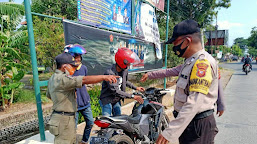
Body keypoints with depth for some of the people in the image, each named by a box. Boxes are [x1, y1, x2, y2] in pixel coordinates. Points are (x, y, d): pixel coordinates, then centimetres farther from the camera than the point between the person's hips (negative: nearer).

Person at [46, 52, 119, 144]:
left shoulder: (53, 78, 11)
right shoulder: (62, 78, -23)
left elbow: (49, 95, 24)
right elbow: (84, 80, -34)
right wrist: (104, 77, -38)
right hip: (64, 120, -10)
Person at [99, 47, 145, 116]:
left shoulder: (125, 70, -4)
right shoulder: (109, 73, -29)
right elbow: (115, 91, -33)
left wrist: (135, 88, 7)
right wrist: (132, 96, -34)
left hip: (117, 100, 7)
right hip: (107, 101, -7)